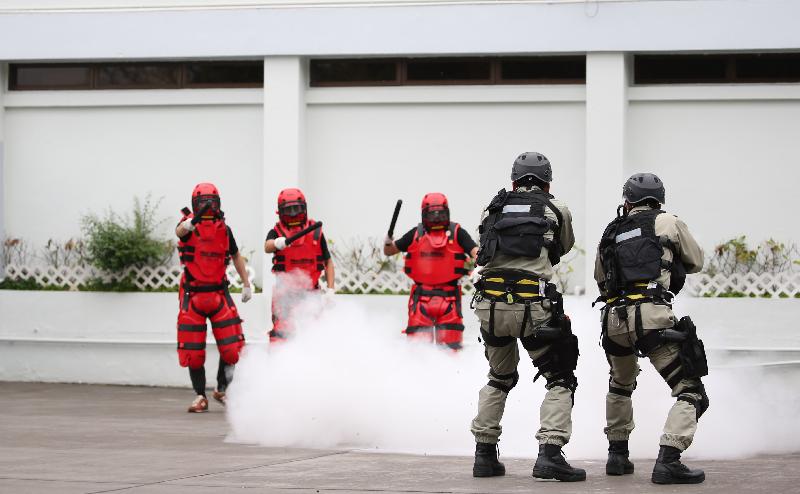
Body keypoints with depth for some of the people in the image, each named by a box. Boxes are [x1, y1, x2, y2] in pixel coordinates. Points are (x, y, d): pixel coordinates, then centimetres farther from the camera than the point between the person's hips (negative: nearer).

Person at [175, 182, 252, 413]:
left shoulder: (224, 229, 8)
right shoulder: (189, 225, -4)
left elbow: (236, 256, 23)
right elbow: (179, 231, -30)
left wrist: (246, 284, 22)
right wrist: (190, 222, -52)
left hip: (219, 294, 3)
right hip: (193, 296, -3)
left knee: (232, 348, -4)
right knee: (193, 352, 0)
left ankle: (221, 389, 18)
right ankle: (200, 396, 15)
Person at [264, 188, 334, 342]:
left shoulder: (316, 232, 5)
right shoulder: (276, 232, 1)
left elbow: (328, 262, 10)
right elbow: (267, 247, -21)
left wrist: (330, 289, 1)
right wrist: (277, 243, -45)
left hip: (310, 292, 2)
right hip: (285, 293, -2)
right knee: (281, 333, -12)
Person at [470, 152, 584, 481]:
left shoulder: (493, 209, 15)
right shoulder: (557, 210, 9)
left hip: (490, 304, 4)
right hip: (533, 306, -4)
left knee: (500, 378, 24)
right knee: (560, 379, 7)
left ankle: (485, 455, 21)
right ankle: (549, 454, -10)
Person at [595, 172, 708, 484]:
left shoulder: (611, 233, 21)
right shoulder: (667, 222, 10)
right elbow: (696, 262, 23)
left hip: (614, 320, 5)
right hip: (651, 316, -5)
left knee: (621, 386, 32)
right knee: (690, 391, -2)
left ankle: (617, 455, 30)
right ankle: (668, 461, -18)